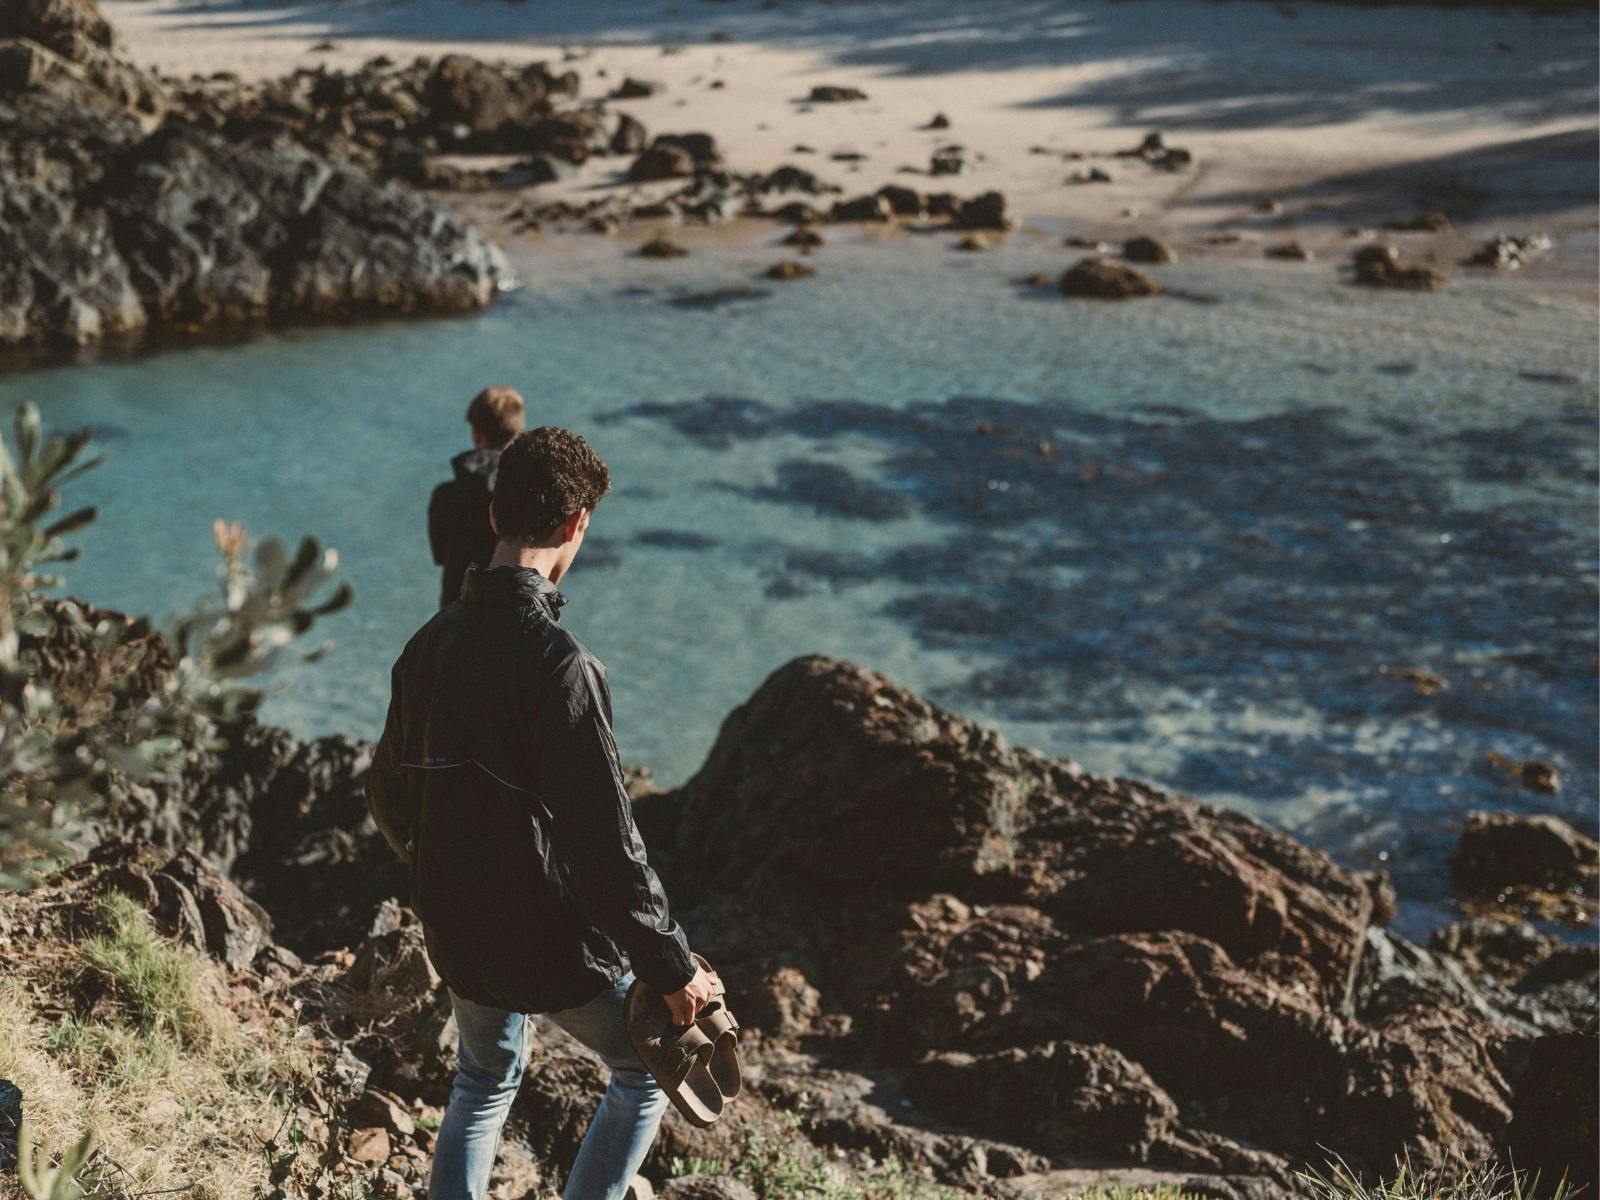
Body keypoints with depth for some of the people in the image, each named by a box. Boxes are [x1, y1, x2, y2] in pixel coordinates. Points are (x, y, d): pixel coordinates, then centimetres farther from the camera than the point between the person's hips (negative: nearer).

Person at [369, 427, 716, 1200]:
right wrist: (672, 969, -16)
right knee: (646, 1074, 19)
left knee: (483, 1085, 30)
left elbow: (388, 798, 12)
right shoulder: (555, 660, -25)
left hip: (456, 936, 7)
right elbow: (604, 844, -26)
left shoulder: (429, 644, 0)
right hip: (553, 943, -7)